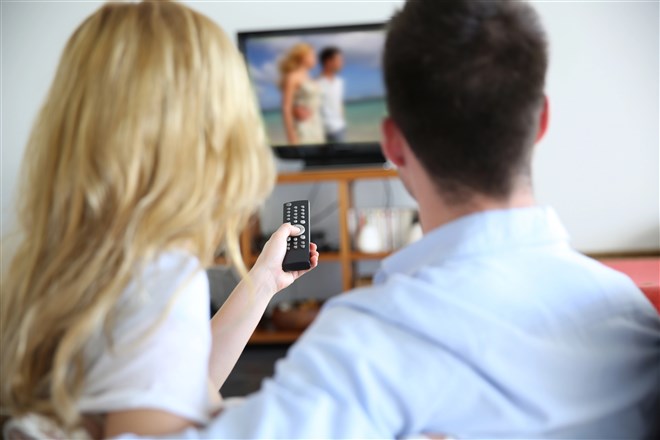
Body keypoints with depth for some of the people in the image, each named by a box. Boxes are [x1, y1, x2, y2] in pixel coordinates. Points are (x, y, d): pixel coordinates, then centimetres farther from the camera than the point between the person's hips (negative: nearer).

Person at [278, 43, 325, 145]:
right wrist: (291, 136, -18)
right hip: (302, 129, -9)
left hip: (316, 128, 9)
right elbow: (286, 108, -12)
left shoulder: (308, 78, 16)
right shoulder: (292, 77, -8)